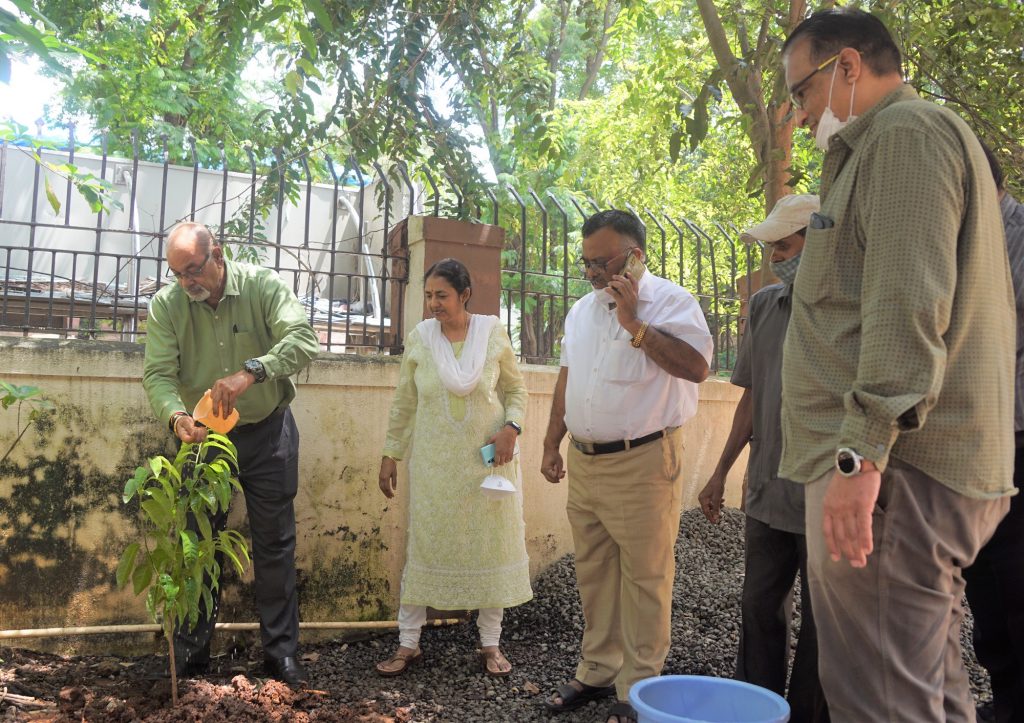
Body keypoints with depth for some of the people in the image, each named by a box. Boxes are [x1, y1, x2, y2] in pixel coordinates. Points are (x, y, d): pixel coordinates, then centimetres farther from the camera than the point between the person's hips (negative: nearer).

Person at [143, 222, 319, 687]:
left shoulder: (263, 286, -13)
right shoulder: (166, 305, -7)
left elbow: (303, 339, -27)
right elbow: (158, 374, -14)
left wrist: (250, 372, -42)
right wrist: (175, 415, -36)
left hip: (268, 434, -1)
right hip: (203, 437, 2)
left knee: (274, 544, 5)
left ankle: (281, 653, 16)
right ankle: (190, 654, 21)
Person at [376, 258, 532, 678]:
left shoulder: (492, 334, -3)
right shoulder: (419, 338, -1)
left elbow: (515, 389, 6)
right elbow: (403, 403, 5)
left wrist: (511, 427, -11)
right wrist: (390, 455, 5)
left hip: (488, 458, 0)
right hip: (433, 462, 0)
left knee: (491, 545, 6)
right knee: (424, 547, 5)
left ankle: (490, 644, 21)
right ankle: (408, 644, 17)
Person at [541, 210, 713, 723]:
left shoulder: (670, 301, -7)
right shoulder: (581, 310, 13)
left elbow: (697, 366, -22)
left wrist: (634, 324, -22)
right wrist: (551, 445, 17)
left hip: (642, 463, -6)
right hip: (583, 462, 7)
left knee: (644, 579, 1)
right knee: (593, 575, 15)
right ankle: (598, 671, 30)